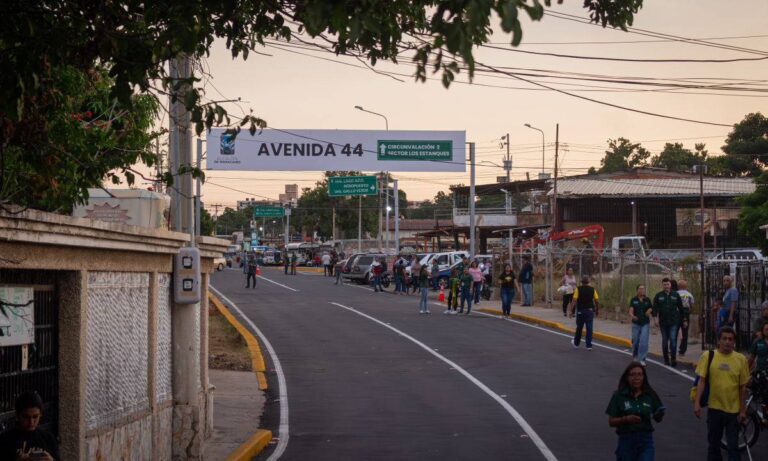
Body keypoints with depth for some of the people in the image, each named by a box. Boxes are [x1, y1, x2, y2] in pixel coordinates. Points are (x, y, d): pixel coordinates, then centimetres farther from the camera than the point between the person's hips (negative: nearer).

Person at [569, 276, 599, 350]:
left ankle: (576, 343, 28)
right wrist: (597, 310, 15)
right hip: (590, 311, 1)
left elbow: (574, 300, -13)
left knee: (579, 328, 13)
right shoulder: (592, 289, 1)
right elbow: (597, 301, 0)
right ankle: (589, 345, -2)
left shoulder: (578, 289, -6)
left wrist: (570, 310, -12)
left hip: (580, 311, -1)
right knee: (589, 329, 1)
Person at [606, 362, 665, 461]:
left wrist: (659, 415, -13)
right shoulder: (619, 396, -4)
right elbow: (611, 422, -3)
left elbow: (658, 419, 10)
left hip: (646, 441, 0)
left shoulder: (650, 395, 1)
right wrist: (626, 419, -21)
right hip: (626, 441, 0)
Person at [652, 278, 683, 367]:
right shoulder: (658, 296, 5)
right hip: (663, 322, 1)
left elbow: (680, 308, 10)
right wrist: (655, 318, -10)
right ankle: (666, 360, 16)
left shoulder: (675, 295, 5)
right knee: (665, 341, 7)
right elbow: (655, 308, 2)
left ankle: (674, 359, -6)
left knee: (673, 340, -12)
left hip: (674, 322, -1)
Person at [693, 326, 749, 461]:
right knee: (713, 444, 13)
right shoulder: (708, 356, -4)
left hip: (734, 410, 0)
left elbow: (743, 387, 2)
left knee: (733, 446, 1)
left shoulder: (741, 359, -2)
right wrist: (697, 403, -14)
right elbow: (702, 381, -5)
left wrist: (743, 410, 1)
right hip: (714, 408, 0)